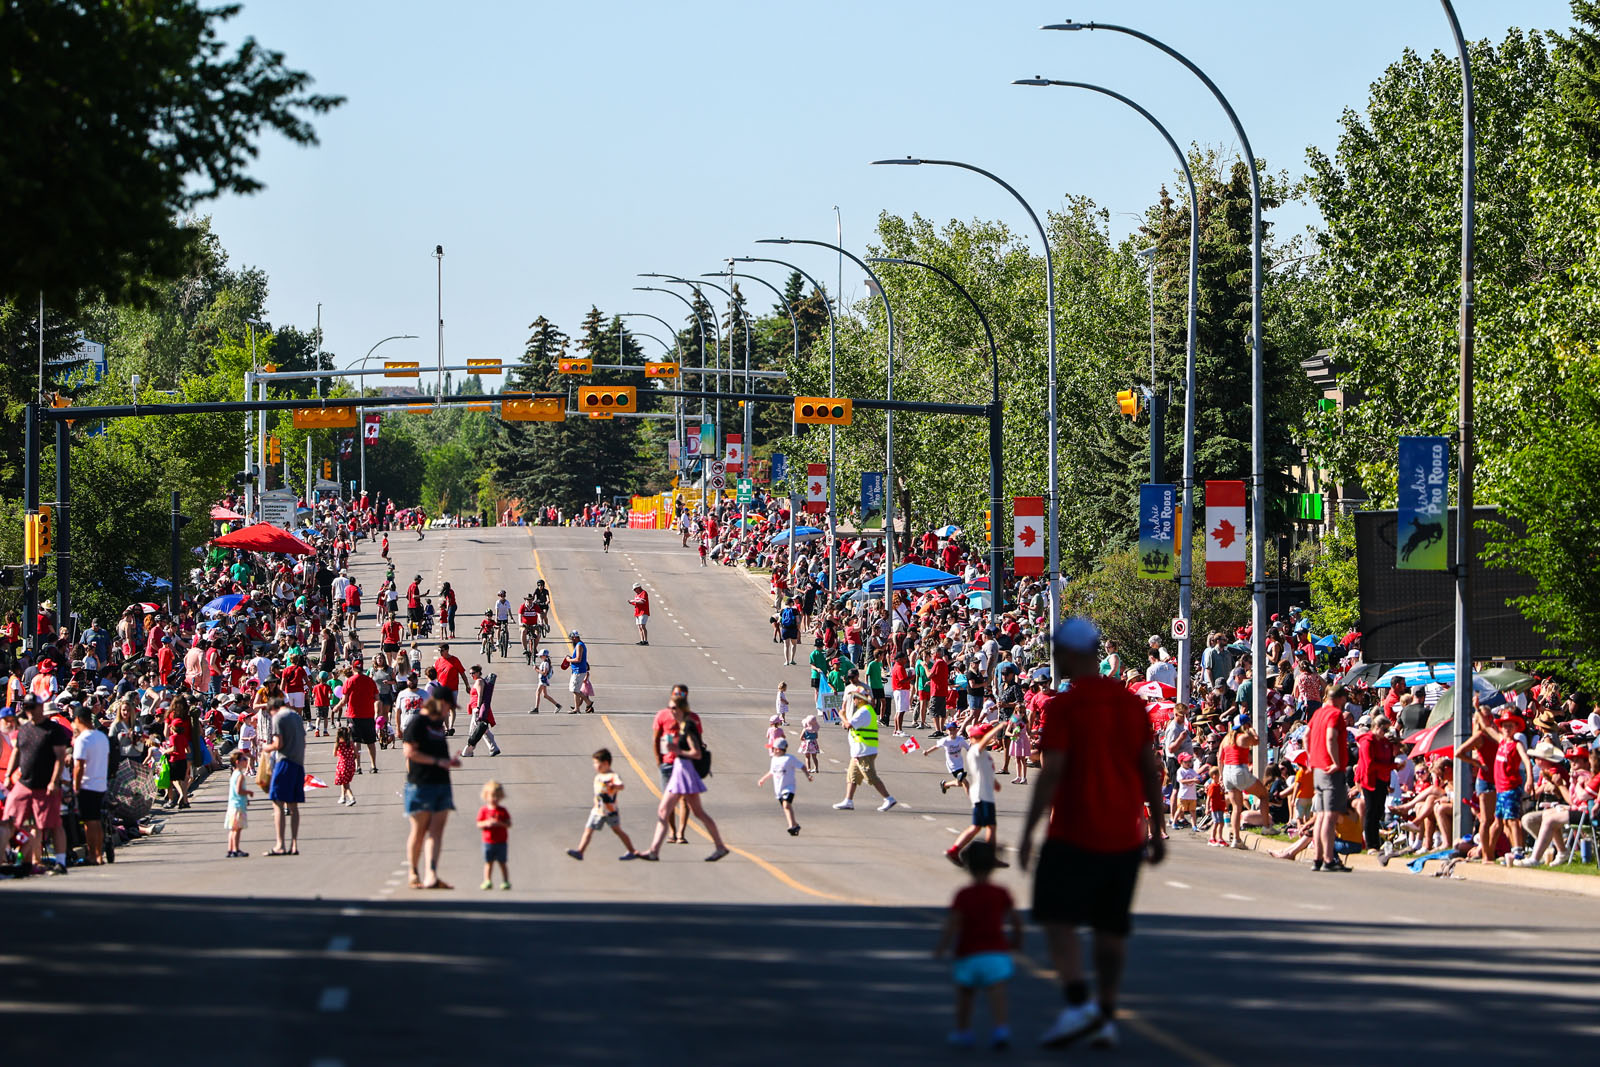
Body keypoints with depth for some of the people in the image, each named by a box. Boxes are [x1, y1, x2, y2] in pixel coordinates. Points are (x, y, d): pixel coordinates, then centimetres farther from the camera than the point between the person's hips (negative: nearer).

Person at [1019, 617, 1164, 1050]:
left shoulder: (1062, 707, -10)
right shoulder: (1131, 703, 7)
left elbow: (1051, 773, -15)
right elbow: (1151, 769, 9)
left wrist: (1028, 832, -12)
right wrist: (1156, 832, 16)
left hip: (1076, 835, -6)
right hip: (1125, 836, 6)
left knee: (1058, 918, -1)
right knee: (1111, 927, 11)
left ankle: (1078, 1003, -18)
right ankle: (1106, 1018, 10)